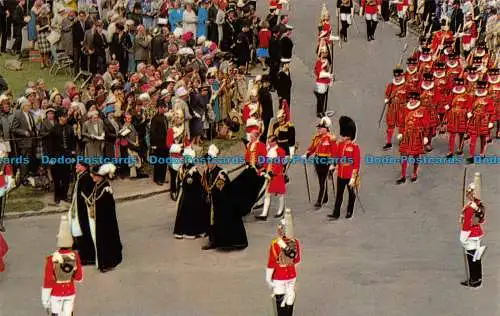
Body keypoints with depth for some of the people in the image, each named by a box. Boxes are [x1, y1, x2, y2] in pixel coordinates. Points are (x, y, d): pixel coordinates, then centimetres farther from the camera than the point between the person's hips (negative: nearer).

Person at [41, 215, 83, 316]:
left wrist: (45, 301, -8)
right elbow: (79, 278, -3)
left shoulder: (52, 259, -25)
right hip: (70, 292, 2)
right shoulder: (75, 256, -15)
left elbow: (47, 282, -19)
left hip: (56, 293, -2)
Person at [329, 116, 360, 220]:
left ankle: (349, 212, 25)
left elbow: (357, 163, -14)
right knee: (339, 194, 5)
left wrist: (354, 177, -17)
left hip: (350, 175, -5)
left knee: (351, 193, 12)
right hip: (340, 174, 5)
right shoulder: (340, 145, 3)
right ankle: (336, 213, 5)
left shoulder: (355, 147, -14)